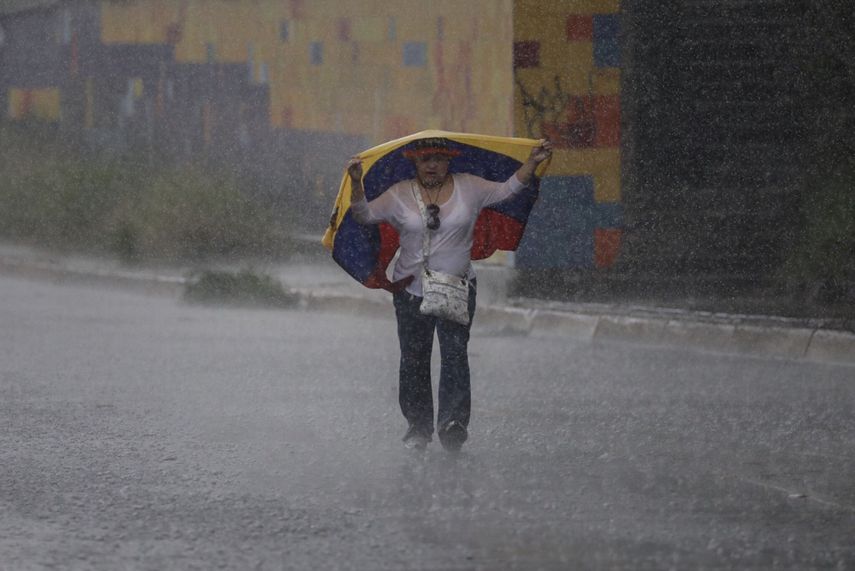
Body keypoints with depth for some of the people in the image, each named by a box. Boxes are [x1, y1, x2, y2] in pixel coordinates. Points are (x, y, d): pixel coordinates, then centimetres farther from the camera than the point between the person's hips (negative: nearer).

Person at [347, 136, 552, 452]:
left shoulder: (468, 187, 4)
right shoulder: (400, 195, 1)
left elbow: (507, 189, 11)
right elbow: (365, 215, -3)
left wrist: (532, 162, 3)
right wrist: (356, 183, -18)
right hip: (411, 291, 1)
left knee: (455, 353, -14)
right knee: (413, 359, 3)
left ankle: (453, 423, -20)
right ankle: (418, 425, 14)